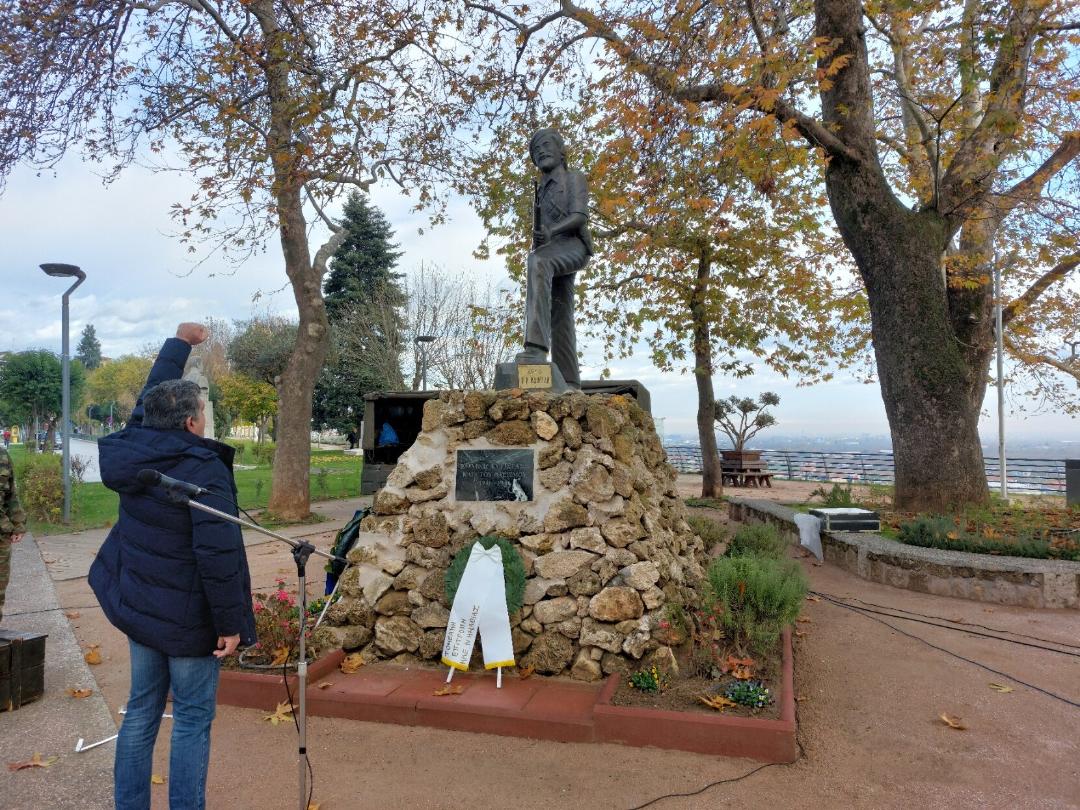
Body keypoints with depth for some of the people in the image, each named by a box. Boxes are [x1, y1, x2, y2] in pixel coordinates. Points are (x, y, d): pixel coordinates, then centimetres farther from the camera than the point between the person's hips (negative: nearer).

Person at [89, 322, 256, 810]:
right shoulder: (204, 471, -23)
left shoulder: (133, 449, -2)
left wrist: (179, 343, 28)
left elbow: (152, 395, 18)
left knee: (141, 711, 19)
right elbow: (218, 555, -28)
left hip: (137, 607, 8)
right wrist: (230, 622, -19)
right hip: (189, 619, -7)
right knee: (192, 722, 6)